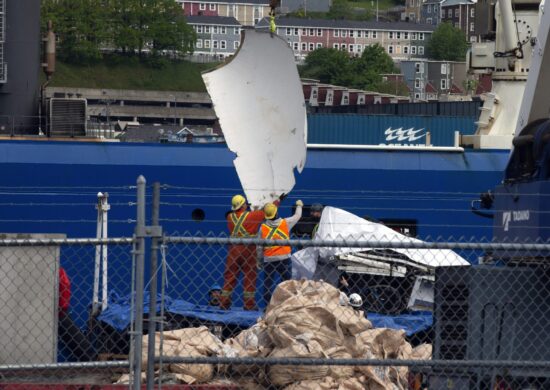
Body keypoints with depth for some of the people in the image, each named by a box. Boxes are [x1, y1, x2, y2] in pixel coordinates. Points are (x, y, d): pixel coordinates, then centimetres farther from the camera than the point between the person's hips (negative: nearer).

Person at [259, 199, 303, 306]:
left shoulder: (262, 228, -2)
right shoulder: (285, 223, -3)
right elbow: (297, 216, 15)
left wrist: (259, 259, 13)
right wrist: (299, 205, 34)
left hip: (268, 259, 0)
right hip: (284, 258, 0)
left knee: (268, 283, 5)